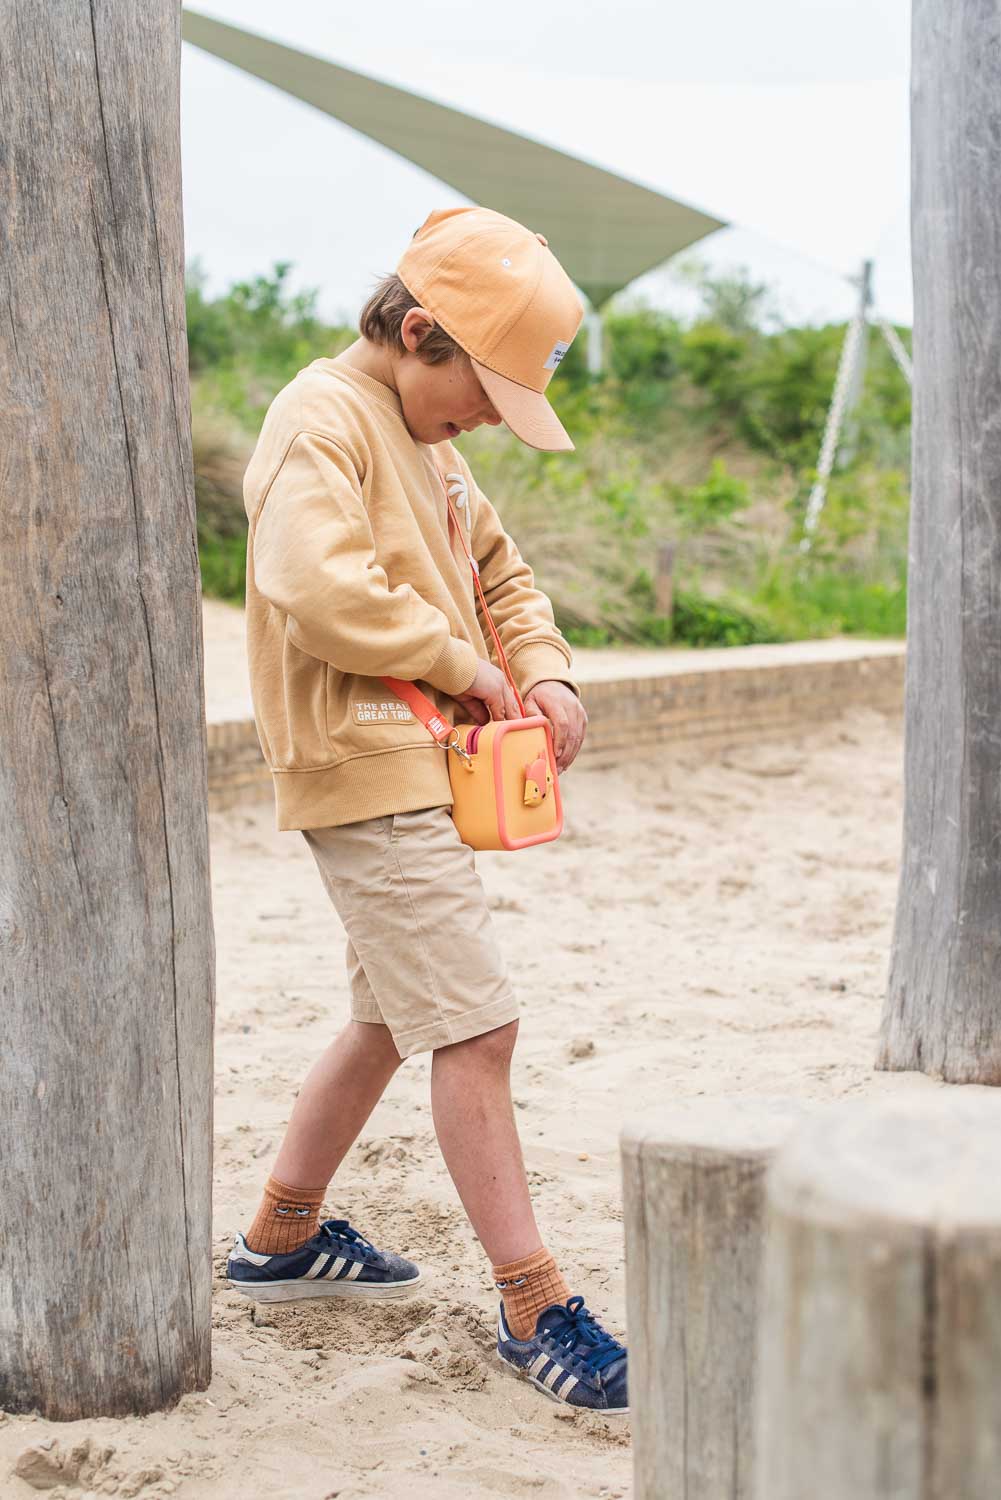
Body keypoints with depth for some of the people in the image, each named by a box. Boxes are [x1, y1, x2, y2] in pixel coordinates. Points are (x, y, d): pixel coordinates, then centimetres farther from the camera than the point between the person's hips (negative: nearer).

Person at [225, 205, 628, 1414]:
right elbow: (322, 591, -27)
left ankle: (283, 1237, 33)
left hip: (419, 769, 10)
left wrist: (544, 671, 3)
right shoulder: (320, 420, -13)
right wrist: (460, 667, -16)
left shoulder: (424, 437, 18)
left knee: (397, 1019, 18)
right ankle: (532, 1306, -4)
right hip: (364, 769, -10)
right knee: (474, 1027, -10)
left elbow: (498, 568, 22)